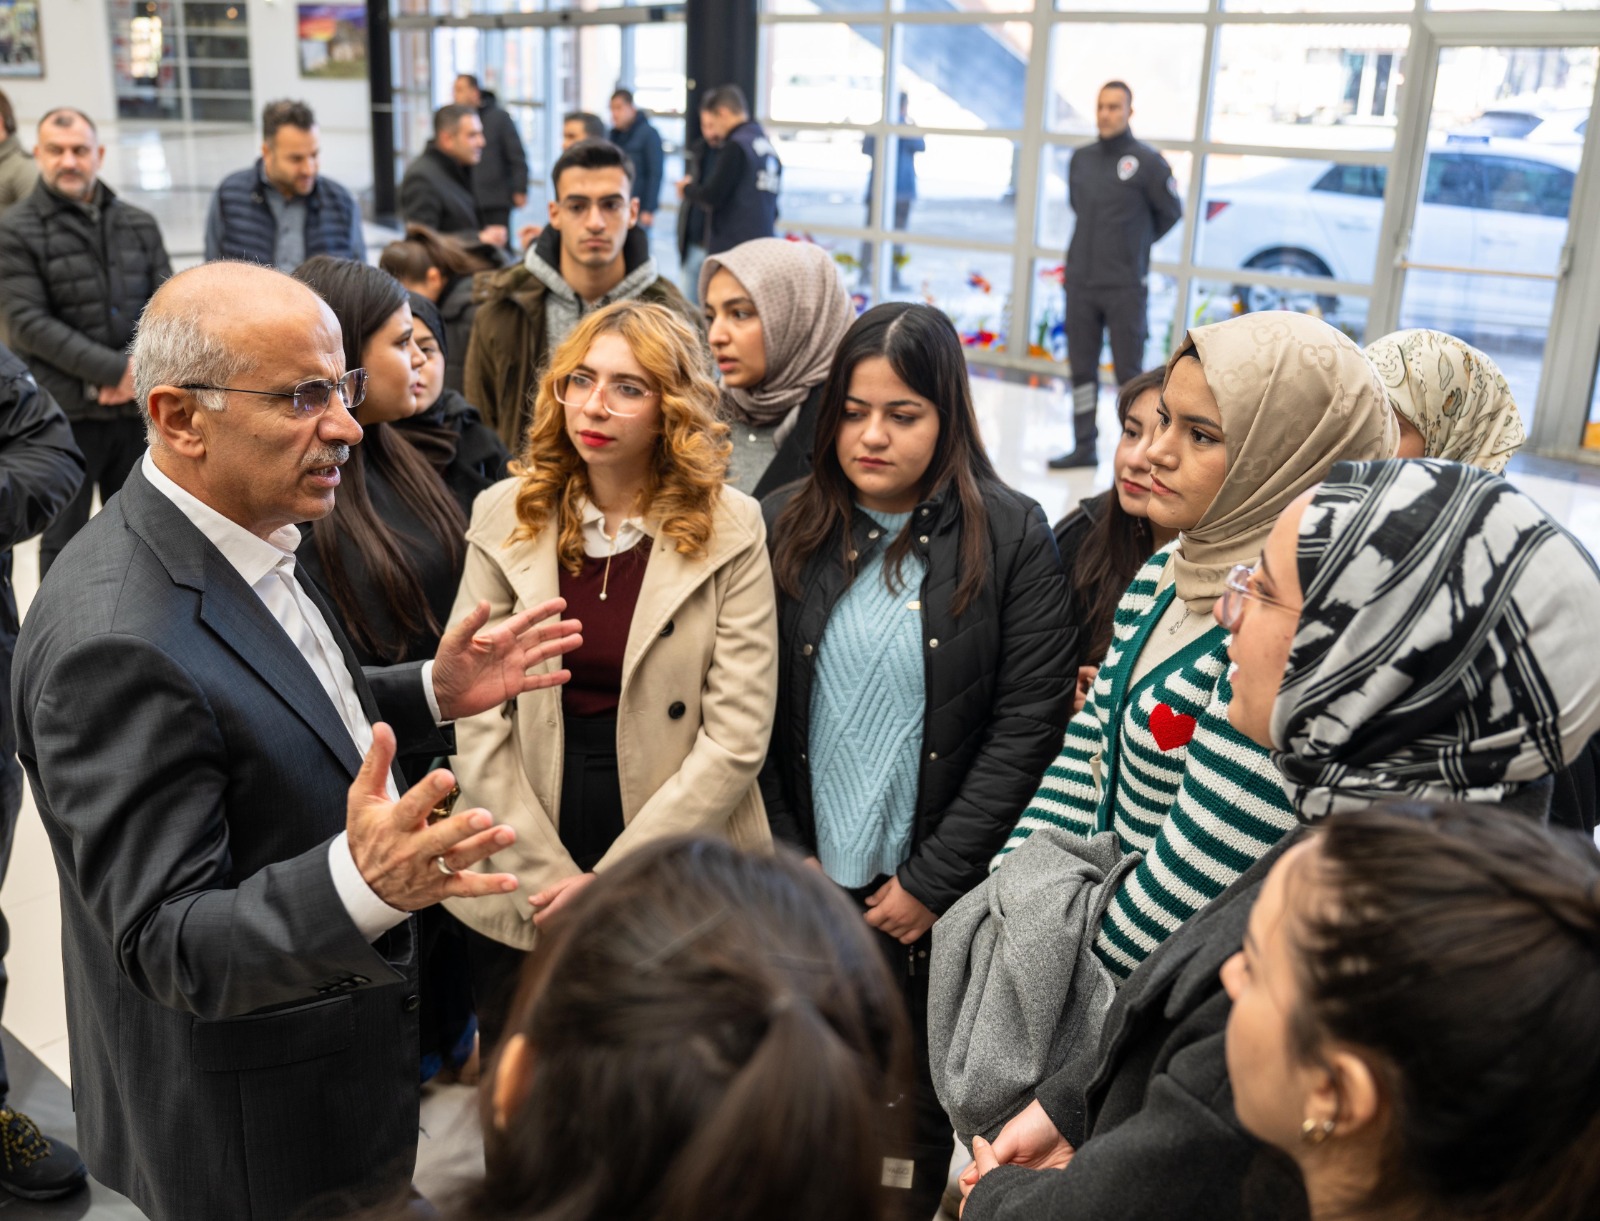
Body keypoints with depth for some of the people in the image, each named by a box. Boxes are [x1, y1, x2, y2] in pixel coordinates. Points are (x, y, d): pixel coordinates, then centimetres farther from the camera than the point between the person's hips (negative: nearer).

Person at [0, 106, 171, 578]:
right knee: (64, 539, 7)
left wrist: (139, 368, -12)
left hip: (137, 409, 4)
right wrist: (114, 370, -19)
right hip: (66, 415, -4)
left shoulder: (138, 224, 10)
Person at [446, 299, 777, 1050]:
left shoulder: (728, 530, -6)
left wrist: (613, 881, -13)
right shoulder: (504, 516, 0)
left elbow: (736, 737, -11)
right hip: (520, 898, 2)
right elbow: (476, 719, -3)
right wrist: (549, 875, -10)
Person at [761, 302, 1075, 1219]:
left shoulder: (1012, 538, -6)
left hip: (939, 894, -1)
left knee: (931, 1093, 12)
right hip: (805, 881, 2)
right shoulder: (787, 526, 1)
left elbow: (1028, 726, -9)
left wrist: (931, 881, -10)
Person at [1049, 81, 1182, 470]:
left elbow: (1171, 212, 3)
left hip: (1125, 286, -5)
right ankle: (1084, 447, 19)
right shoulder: (1081, 159, 8)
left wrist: (1136, 243, 12)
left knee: (1129, 372, 0)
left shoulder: (1147, 161, -7)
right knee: (1082, 368, 10)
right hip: (1080, 281, 5)